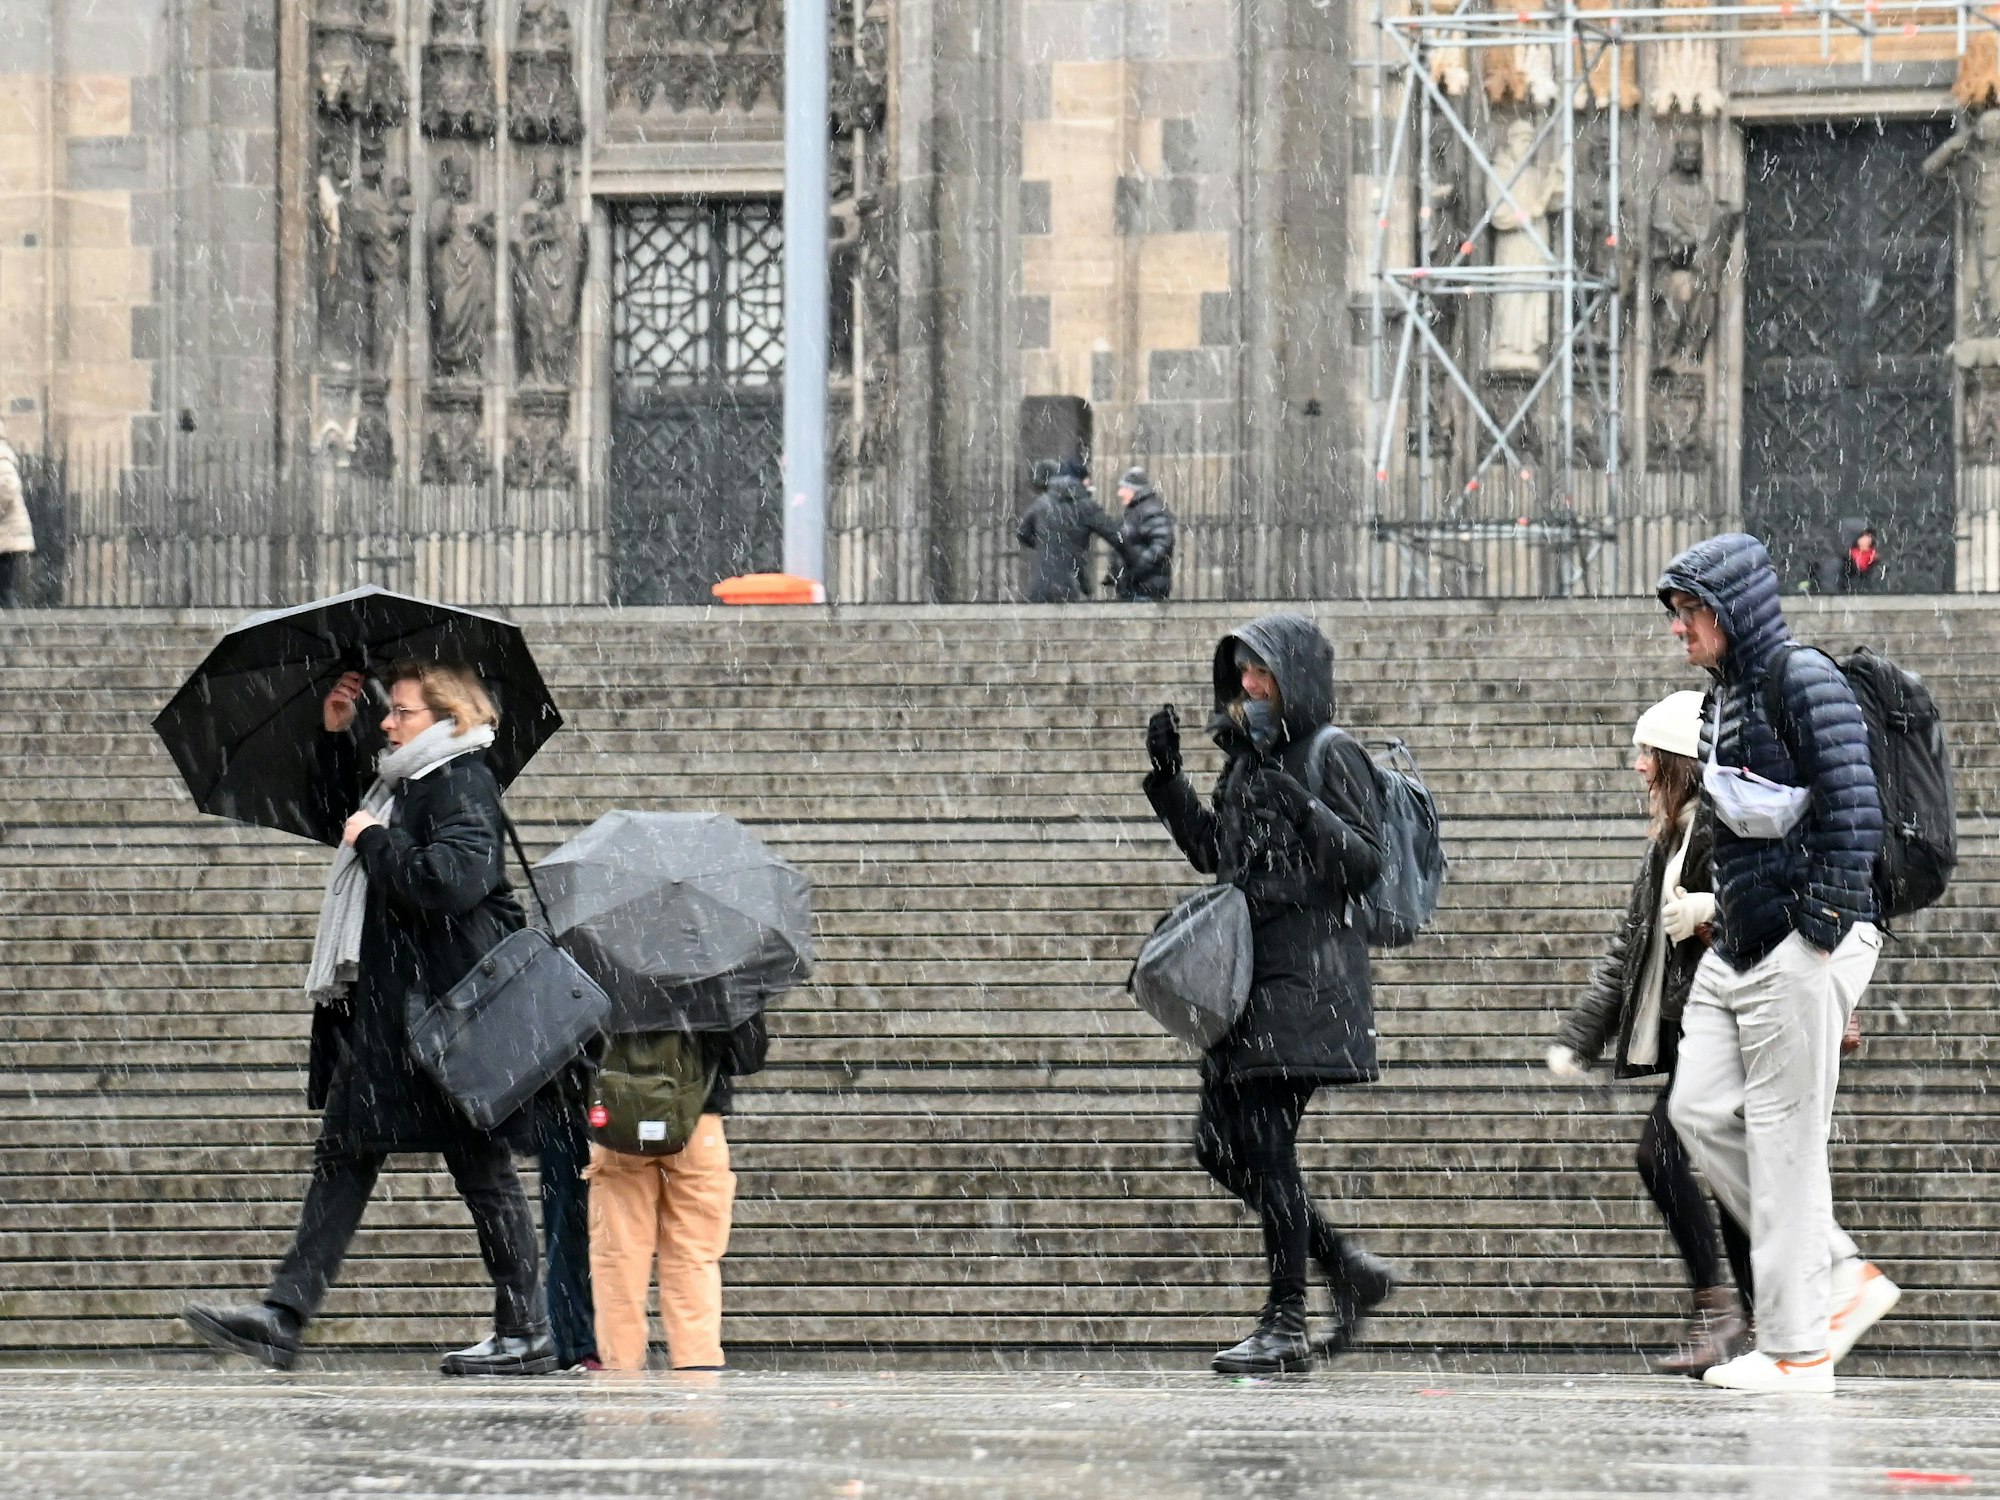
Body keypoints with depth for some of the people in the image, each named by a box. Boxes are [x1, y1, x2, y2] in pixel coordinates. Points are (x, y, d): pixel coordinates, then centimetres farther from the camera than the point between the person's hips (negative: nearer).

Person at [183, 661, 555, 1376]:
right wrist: (335, 738, 27)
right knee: (344, 1155, 7)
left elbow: (453, 880, -27)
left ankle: (525, 1333, 2)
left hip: (444, 1012, -11)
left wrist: (374, 842, -15)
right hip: (385, 1011, 11)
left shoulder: (462, 786, -12)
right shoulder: (405, 784, 18)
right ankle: (283, 1315, 5)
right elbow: (341, 814, 38)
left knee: (479, 1163, -4)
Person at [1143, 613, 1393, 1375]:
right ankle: (1348, 1268, 18)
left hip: (1306, 973, -9)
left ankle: (1286, 1326, -5)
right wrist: (1168, 777, 13)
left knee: (1265, 1140, -11)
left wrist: (1295, 800, -23)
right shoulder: (1249, 756, 17)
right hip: (1248, 969, 9)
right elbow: (1212, 853, 24)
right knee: (1220, 1143, 7)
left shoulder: (1331, 757, -7)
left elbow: (1365, 862, -13)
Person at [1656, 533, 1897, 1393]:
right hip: (1737, 949, 10)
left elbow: (1854, 813, -17)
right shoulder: (1725, 698, 17)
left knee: (1784, 1136, -6)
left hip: (1801, 947, -10)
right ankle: (1841, 1279, 10)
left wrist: (1824, 937, -19)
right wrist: (1719, 911, 17)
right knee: (1699, 1109, 3)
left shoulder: (1806, 684, -11)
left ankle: (1797, 1347, -1)